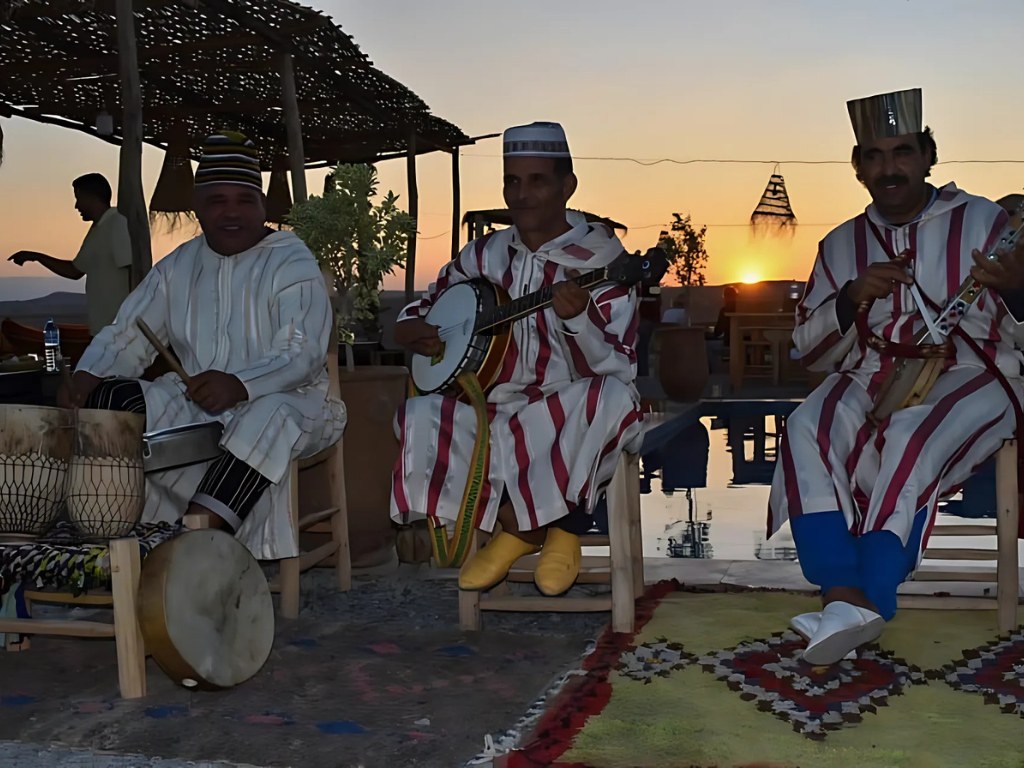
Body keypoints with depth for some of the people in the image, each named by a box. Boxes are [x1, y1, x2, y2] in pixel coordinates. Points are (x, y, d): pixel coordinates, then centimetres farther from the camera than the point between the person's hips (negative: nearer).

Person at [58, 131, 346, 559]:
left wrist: (240, 385, -39)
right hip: (193, 406, 5)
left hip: (282, 399, -4)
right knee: (108, 399, -21)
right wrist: (87, 376, -14)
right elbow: (125, 336, 9)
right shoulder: (177, 267, 13)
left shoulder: (293, 264, -4)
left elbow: (302, 355, -19)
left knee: (268, 419, -39)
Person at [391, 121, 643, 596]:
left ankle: (562, 525, -9)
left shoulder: (600, 258, -6)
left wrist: (576, 319, -33)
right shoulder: (485, 254, 7)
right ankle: (516, 523, -4)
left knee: (615, 399, -36)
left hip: (566, 420, -3)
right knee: (420, 417, -25)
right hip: (491, 411, 4)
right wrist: (407, 330, -2)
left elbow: (618, 370, -14)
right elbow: (424, 304, 22)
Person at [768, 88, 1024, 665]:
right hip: (871, 379, 3)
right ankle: (842, 593, -36)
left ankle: (869, 601, -34)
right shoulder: (842, 244, 14)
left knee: (913, 436, -36)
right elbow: (810, 351, 11)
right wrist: (851, 299, -9)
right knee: (807, 431, -27)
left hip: (969, 376, -3)